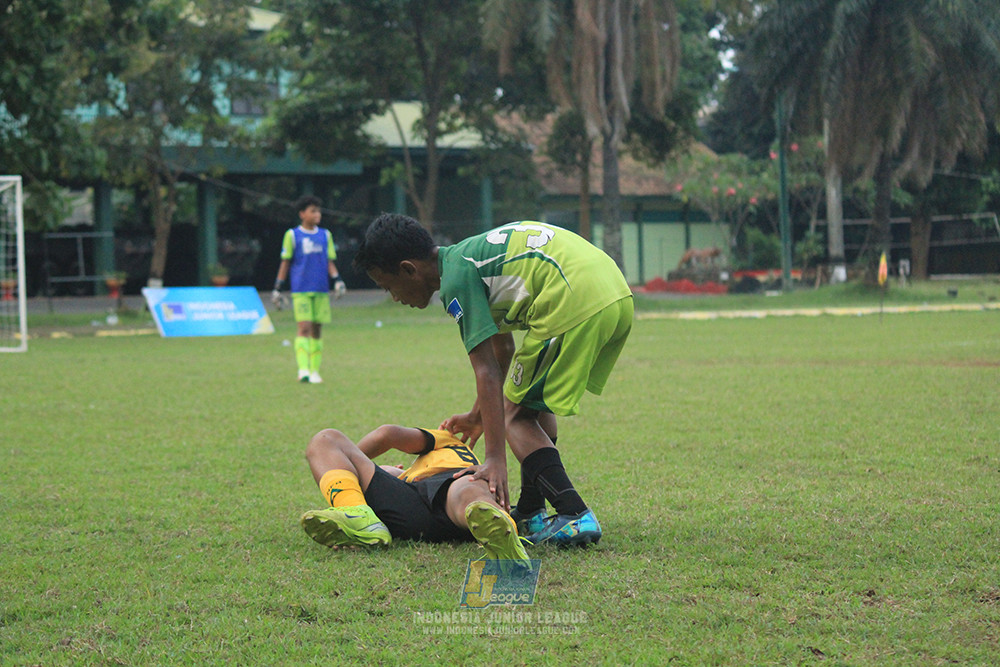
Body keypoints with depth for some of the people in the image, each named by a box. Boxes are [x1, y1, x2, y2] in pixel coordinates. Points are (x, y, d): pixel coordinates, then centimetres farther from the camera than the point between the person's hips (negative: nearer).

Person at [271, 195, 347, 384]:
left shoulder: (325, 235, 13)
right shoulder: (292, 235, 3)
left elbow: (330, 262, 14)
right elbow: (285, 263, 6)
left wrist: (337, 281, -2)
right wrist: (277, 288, 4)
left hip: (321, 290, 4)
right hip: (301, 290, -4)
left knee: (317, 330, 3)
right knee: (304, 328, -14)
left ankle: (315, 371, 9)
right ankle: (303, 370, -20)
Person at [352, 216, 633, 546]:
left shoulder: (457, 277, -4)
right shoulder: (469, 254, 24)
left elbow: (487, 373, -11)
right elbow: (503, 351, 36)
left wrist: (495, 458, -14)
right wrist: (478, 416, 47)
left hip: (574, 305, -9)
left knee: (518, 416, 5)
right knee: (537, 403, 25)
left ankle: (575, 516, -8)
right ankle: (530, 513, 24)